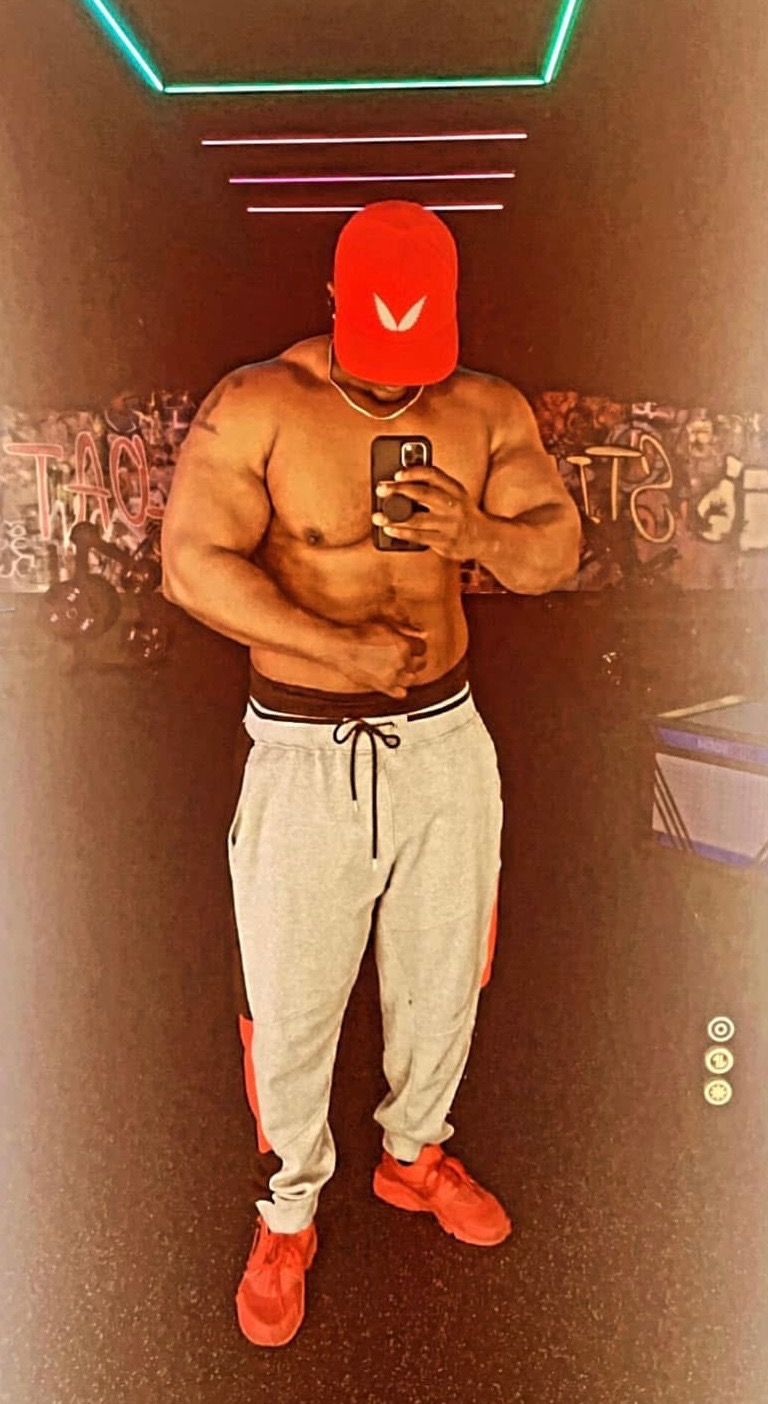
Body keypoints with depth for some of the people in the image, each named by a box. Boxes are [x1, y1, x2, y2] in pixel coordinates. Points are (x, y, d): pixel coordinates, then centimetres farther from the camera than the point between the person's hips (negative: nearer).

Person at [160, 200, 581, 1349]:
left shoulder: (487, 410, 1)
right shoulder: (258, 406, -11)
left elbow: (561, 551, -3)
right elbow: (191, 563, -20)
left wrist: (481, 535, -25)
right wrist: (339, 649, -27)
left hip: (446, 741, 4)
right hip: (304, 754, -3)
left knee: (443, 976, 19)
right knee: (291, 1003, 10)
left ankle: (413, 1155, 49)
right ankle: (290, 1208, 38)